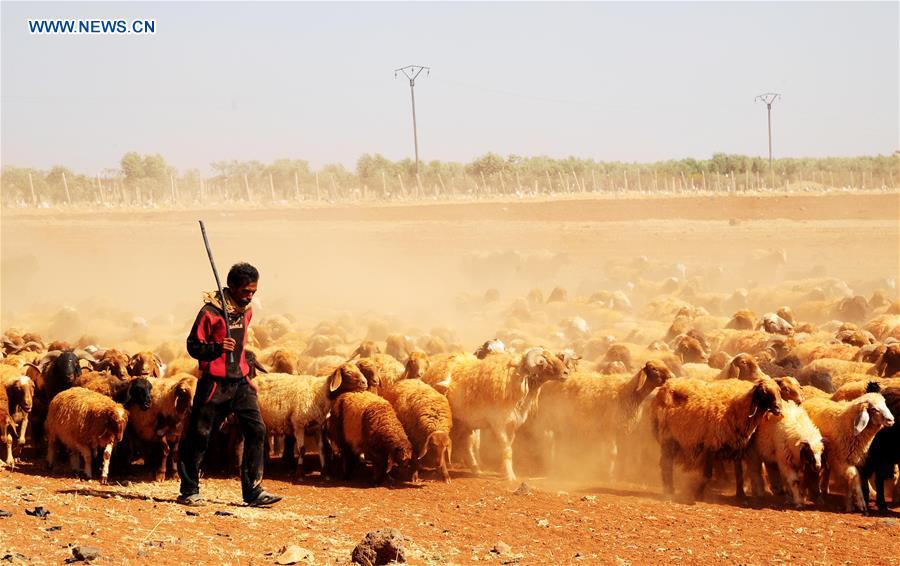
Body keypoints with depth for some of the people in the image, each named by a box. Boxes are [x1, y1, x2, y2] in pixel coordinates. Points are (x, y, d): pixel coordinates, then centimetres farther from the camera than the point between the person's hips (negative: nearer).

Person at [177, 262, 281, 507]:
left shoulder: (246, 310, 10)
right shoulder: (210, 311, -12)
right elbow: (193, 346, -10)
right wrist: (217, 347, -27)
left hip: (239, 382, 6)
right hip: (214, 382, -6)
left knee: (256, 430, -3)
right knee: (199, 434, -1)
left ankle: (253, 491, 2)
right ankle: (189, 492, 10)